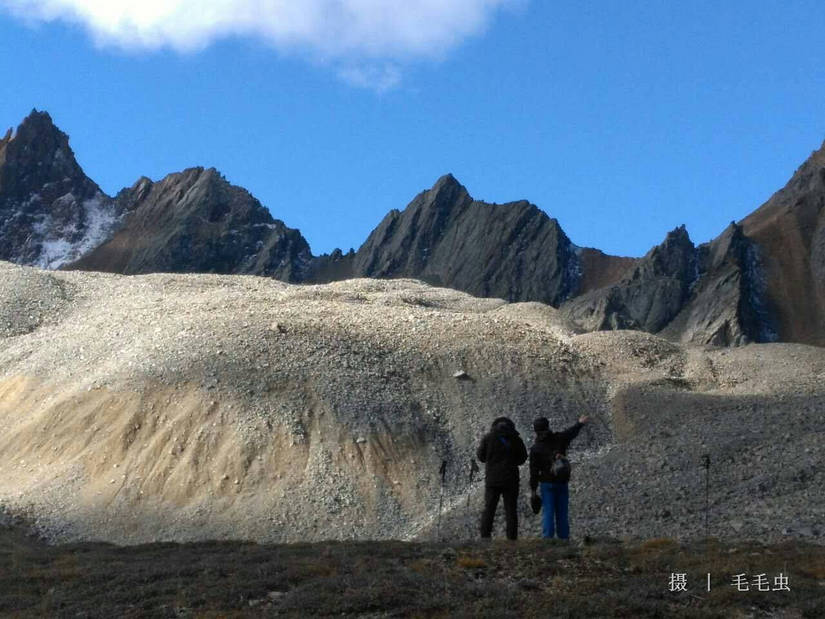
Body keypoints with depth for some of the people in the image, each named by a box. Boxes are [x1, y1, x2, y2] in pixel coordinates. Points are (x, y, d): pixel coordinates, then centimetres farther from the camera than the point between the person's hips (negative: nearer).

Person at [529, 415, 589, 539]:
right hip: (562, 482, 3)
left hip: (547, 483, -3)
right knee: (562, 513, 8)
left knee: (548, 513, -3)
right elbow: (571, 432, 21)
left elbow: (534, 471, -7)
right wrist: (580, 423, 41)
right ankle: (564, 539, 9)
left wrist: (533, 490, -2)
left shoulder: (535, 448, -8)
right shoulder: (559, 439, 1)